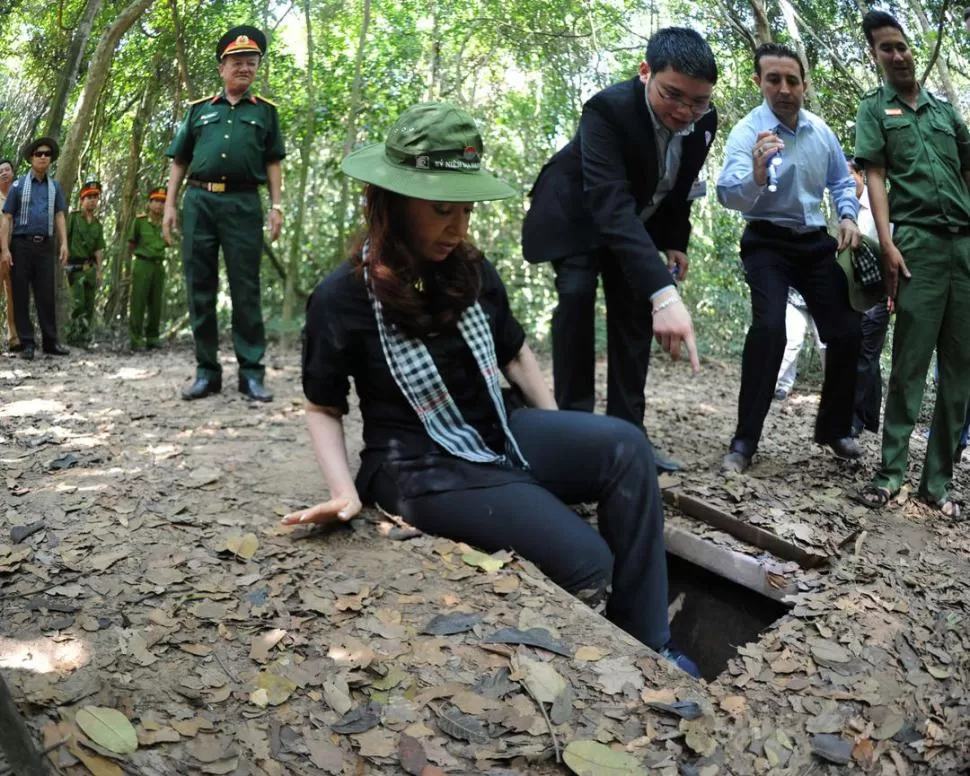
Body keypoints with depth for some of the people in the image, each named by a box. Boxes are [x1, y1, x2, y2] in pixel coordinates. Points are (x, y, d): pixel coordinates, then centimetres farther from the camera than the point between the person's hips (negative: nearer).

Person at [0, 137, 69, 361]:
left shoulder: (54, 186, 12)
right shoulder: (18, 185, 4)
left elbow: (59, 217, 10)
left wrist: (64, 243, -5)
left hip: (45, 246, 2)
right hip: (21, 244, -2)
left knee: (46, 295, 3)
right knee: (21, 296, 1)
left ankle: (50, 342, 5)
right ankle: (26, 343, 5)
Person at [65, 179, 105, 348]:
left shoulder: (98, 224, 14)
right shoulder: (73, 217, -1)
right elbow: (64, 240, -6)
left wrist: (99, 271, 11)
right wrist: (65, 259, -12)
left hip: (91, 266, 5)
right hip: (76, 265, -5)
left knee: (89, 305, 4)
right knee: (79, 303, -13)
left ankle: (84, 338, 9)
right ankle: (74, 336, -5)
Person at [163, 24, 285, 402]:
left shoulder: (265, 111, 15)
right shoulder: (199, 109, 16)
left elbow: (273, 163, 11)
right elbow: (179, 162, 16)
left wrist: (276, 206, -2)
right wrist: (170, 205, 6)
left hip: (243, 204, -2)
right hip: (198, 201, 2)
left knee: (245, 289, -4)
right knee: (199, 288, 2)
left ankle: (251, 373, -1)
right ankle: (207, 371, 9)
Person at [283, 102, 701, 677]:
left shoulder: (472, 272, 2)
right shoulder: (342, 298, -12)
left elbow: (515, 353, 17)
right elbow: (323, 408, 0)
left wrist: (562, 439, 6)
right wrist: (345, 491, -17)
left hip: (501, 435, 6)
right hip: (424, 469, -6)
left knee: (625, 447, -21)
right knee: (586, 561, -23)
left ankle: (645, 644, -13)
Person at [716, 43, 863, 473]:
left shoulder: (821, 130, 0)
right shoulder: (747, 131, -16)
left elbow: (842, 182, 14)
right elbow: (727, 194, -33)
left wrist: (848, 217, -6)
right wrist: (756, 176, -55)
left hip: (816, 243, 5)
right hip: (768, 243, -5)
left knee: (846, 332, 3)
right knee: (769, 328, -26)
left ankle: (834, 428, 23)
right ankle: (745, 440, -19)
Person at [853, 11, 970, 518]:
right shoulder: (875, 109, 10)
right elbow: (875, 178, -1)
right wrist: (887, 245, -12)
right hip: (917, 242, -4)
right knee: (910, 362, -7)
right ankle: (891, 471, 0)